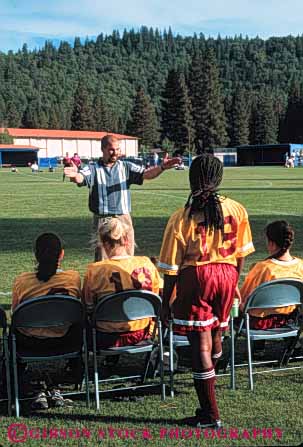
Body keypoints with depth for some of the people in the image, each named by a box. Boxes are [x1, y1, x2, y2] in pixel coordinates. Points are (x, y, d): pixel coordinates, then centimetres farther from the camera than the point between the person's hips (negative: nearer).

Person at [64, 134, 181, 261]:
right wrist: (75, 176, -43)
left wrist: (162, 167, -25)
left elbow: (146, 174, -4)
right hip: (102, 220, -2)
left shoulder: (126, 167, 7)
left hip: (124, 218, 2)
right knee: (101, 259, 4)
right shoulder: (94, 169, 1)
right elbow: (81, 178, -17)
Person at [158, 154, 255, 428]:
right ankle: (208, 382, 47)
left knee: (200, 344, 2)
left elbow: (171, 268, -8)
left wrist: (165, 303, 2)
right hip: (226, 275, 4)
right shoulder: (236, 210, -2)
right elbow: (241, 253, 9)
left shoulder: (182, 218, -11)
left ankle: (210, 414, 8)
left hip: (195, 278, -4)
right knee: (216, 333, 24)